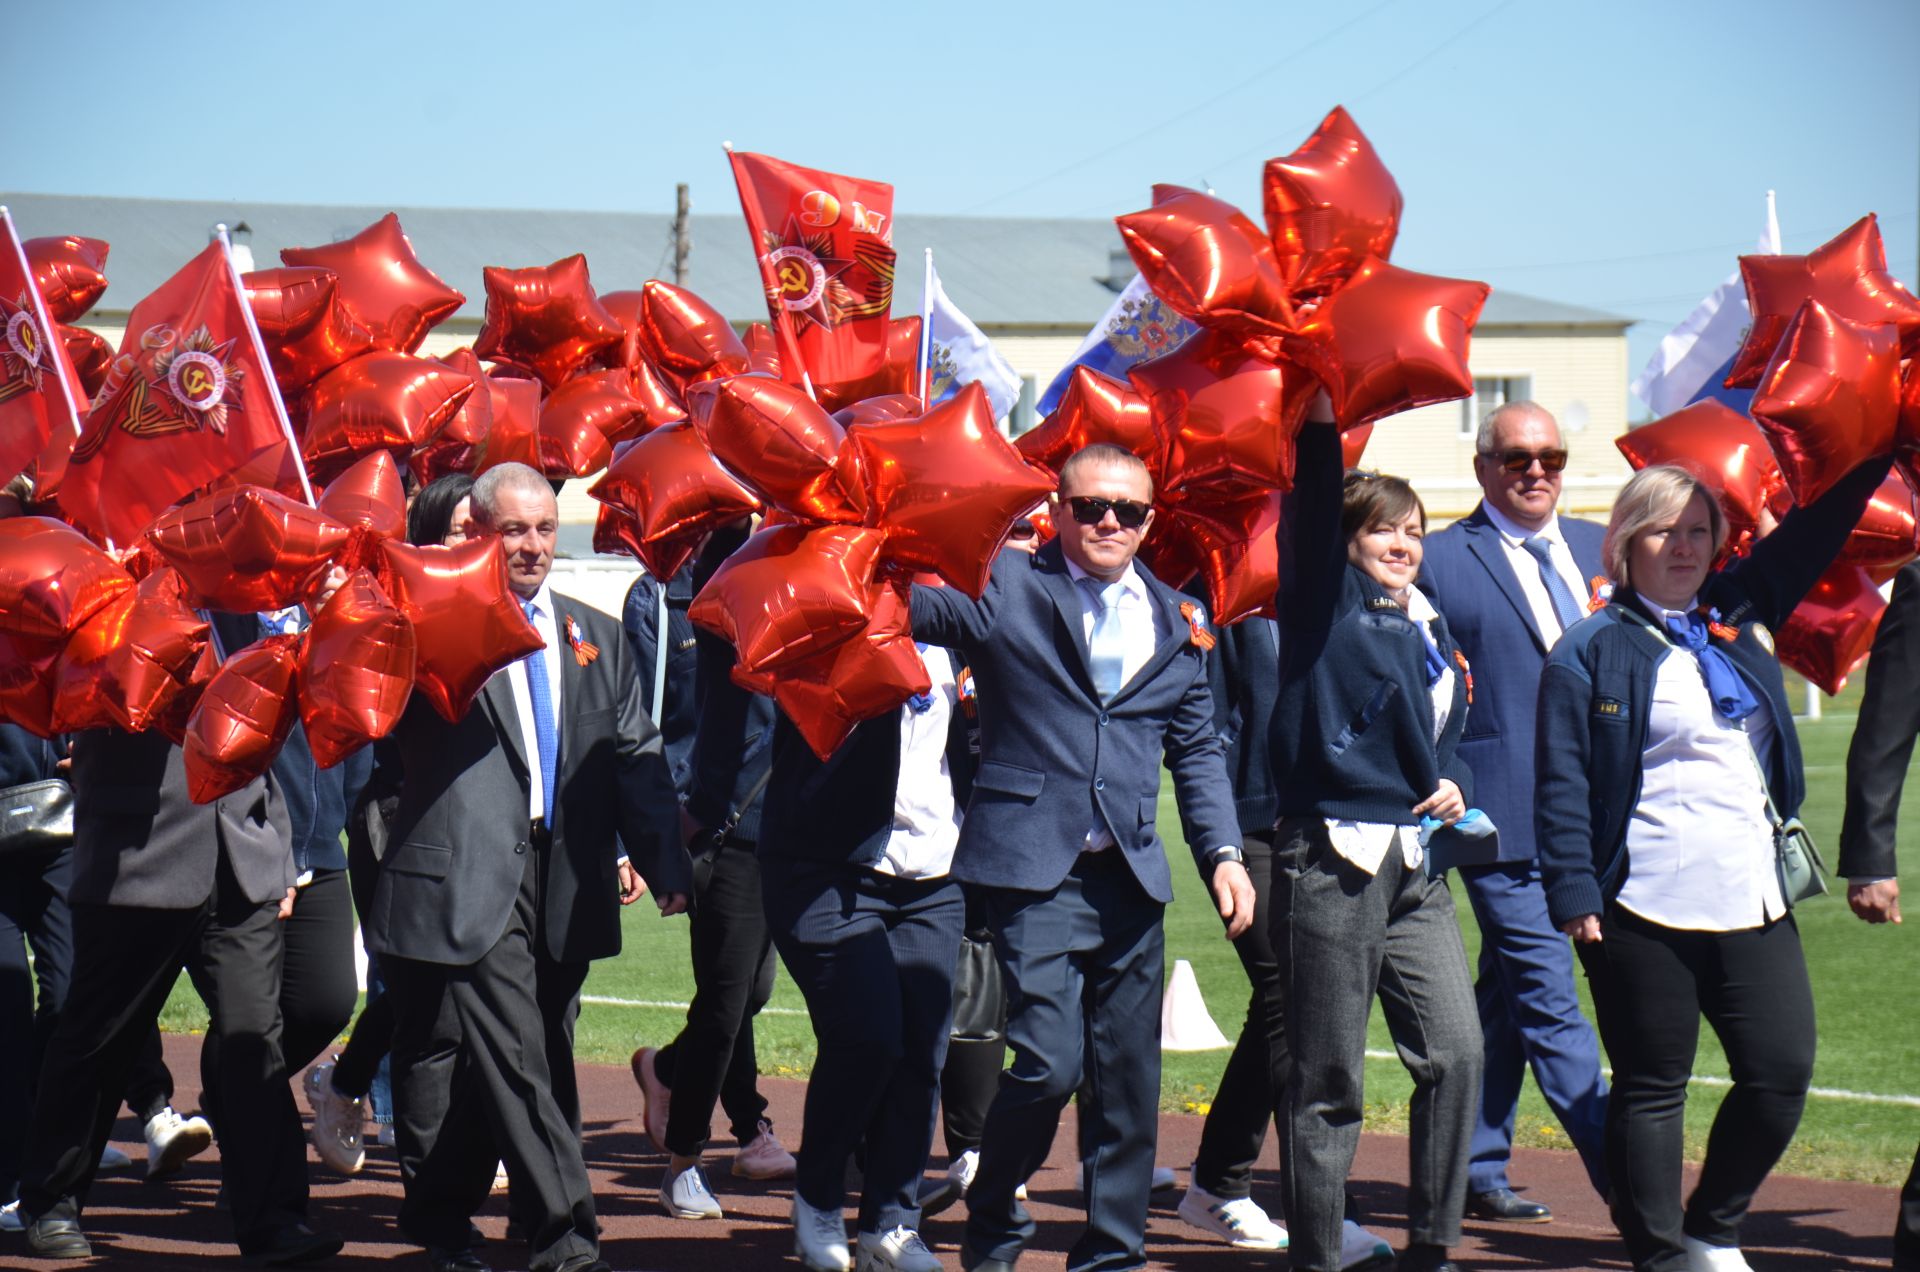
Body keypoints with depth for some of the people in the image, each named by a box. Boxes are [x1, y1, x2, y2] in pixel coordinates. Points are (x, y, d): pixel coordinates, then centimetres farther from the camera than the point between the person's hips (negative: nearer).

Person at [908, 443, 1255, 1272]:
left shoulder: (1177, 621, 14)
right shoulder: (1003, 588, 0)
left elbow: (1197, 750, 17)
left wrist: (1223, 852, 6)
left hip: (1132, 875, 5)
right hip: (1034, 869, -5)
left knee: (1129, 1077, 6)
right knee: (1049, 1061, -14)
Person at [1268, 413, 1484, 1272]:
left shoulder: (1429, 630, 18)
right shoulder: (1325, 601, 1)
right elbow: (1315, 494, -11)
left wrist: (1454, 783, 8)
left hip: (1414, 866, 6)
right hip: (1331, 860, -6)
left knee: (1456, 1052, -5)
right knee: (1328, 1079, -1)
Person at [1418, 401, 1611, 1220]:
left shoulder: (1599, 548, 13)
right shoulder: (1440, 562, -3)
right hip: (1505, 812, -6)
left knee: (1510, 994, 13)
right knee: (1547, 998, -8)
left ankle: (1477, 1173, 21)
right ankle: (1626, 1177, -10)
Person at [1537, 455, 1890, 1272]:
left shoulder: (1742, 617, 15)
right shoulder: (1590, 652, -1)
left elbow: (1812, 534, 21)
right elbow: (1562, 784, -4)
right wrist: (1574, 896, -11)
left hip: (1754, 902, 6)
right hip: (1644, 912, -5)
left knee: (1782, 1073, 2)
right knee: (1652, 1088, 1)